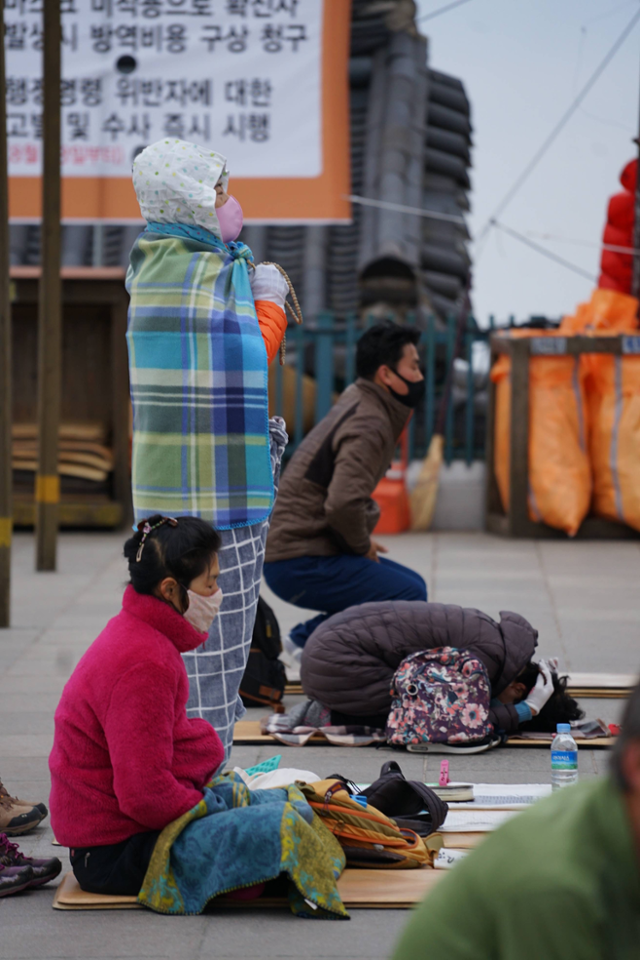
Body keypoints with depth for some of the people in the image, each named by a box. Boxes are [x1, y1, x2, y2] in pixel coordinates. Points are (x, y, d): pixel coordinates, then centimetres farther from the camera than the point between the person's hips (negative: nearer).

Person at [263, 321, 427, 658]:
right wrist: (362, 545, -11)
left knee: (410, 584, 17)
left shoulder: (356, 401, 14)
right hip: (300, 563, -10)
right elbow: (343, 503, -30)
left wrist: (362, 539, 14)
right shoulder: (369, 425, -18)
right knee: (409, 596, -19)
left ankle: (307, 637, 15)